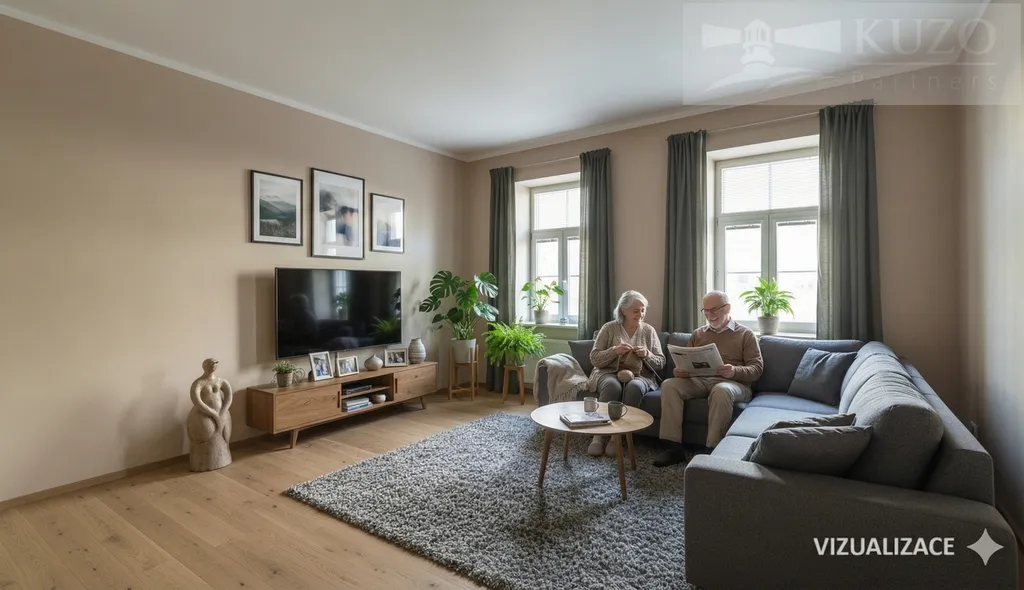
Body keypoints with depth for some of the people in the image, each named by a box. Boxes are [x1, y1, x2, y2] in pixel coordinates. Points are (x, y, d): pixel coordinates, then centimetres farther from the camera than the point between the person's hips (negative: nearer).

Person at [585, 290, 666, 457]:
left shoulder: (649, 330, 10)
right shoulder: (609, 328, 4)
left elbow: (661, 362, 10)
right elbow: (594, 358, 0)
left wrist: (647, 354, -10)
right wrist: (614, 351, -17)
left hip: (640, 375, 1)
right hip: (609, 373, -1)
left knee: (634, 387, -35)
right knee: (612, 386, -37)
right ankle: (599, 435, -27)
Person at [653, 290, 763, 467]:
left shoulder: (745, 334, 9)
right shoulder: (698, 333, 21)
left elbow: (756, 368, 0)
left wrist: (735, 371, -22)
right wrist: (679, 371, -5)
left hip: (733, 383, -3)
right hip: (700, 380, 4)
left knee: (721, 391, -40)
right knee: (669, 385, -24)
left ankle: (714, 450, -28)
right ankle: (675, 448, -23)